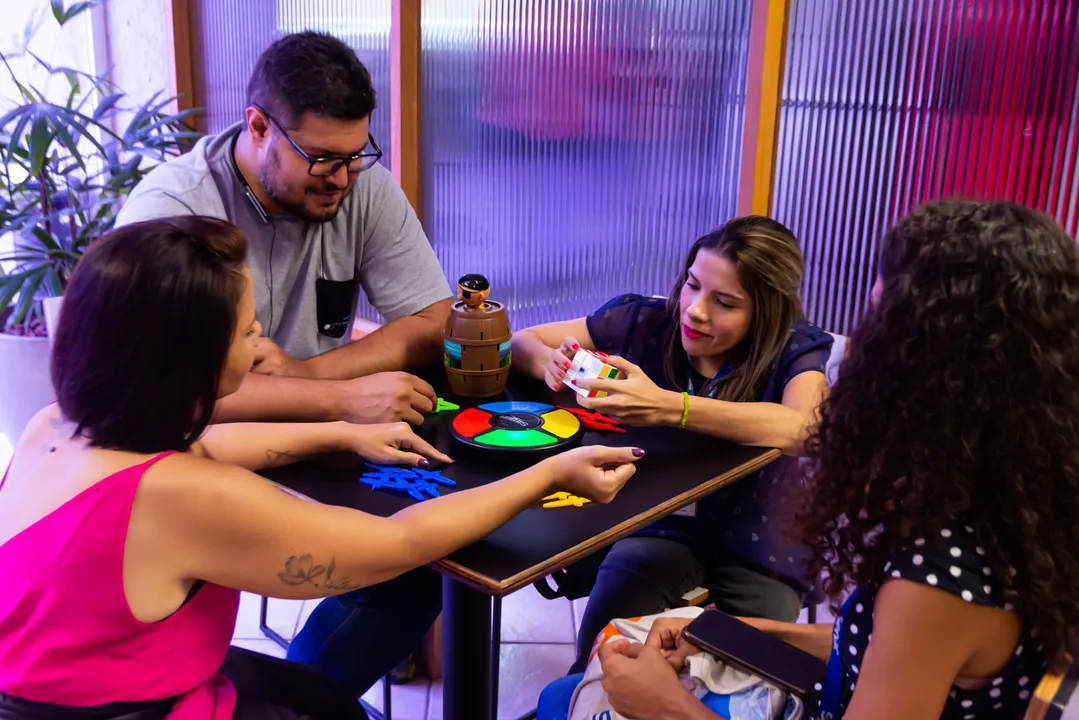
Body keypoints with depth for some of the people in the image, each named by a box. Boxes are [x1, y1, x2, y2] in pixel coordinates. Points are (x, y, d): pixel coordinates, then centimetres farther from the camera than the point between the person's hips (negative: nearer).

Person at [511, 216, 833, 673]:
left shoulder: (795, 350, -16)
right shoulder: (646, 321, -10)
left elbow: (804, 427, -40)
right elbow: (520, 341, -4)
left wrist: (667, 407, -48)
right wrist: (551, 361, -29)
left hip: (757, 552, 0)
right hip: (659, 524, 1)